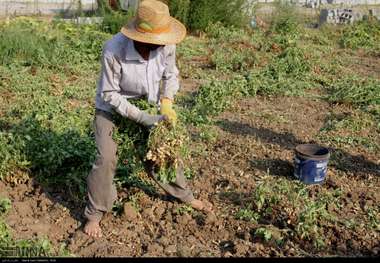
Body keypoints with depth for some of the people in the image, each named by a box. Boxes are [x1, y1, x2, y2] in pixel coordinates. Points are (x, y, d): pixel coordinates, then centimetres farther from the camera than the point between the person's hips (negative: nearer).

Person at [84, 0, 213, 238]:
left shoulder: (165, 46, -23)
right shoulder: (114, 50, -35)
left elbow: (171, 75, -3)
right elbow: (109, 93, -25)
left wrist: (167, 103, -18)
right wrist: (140, 117, -30)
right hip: (113, 107, -4)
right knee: (106, 159, -14)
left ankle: (186, 196, 31)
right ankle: (94, 214, 6)